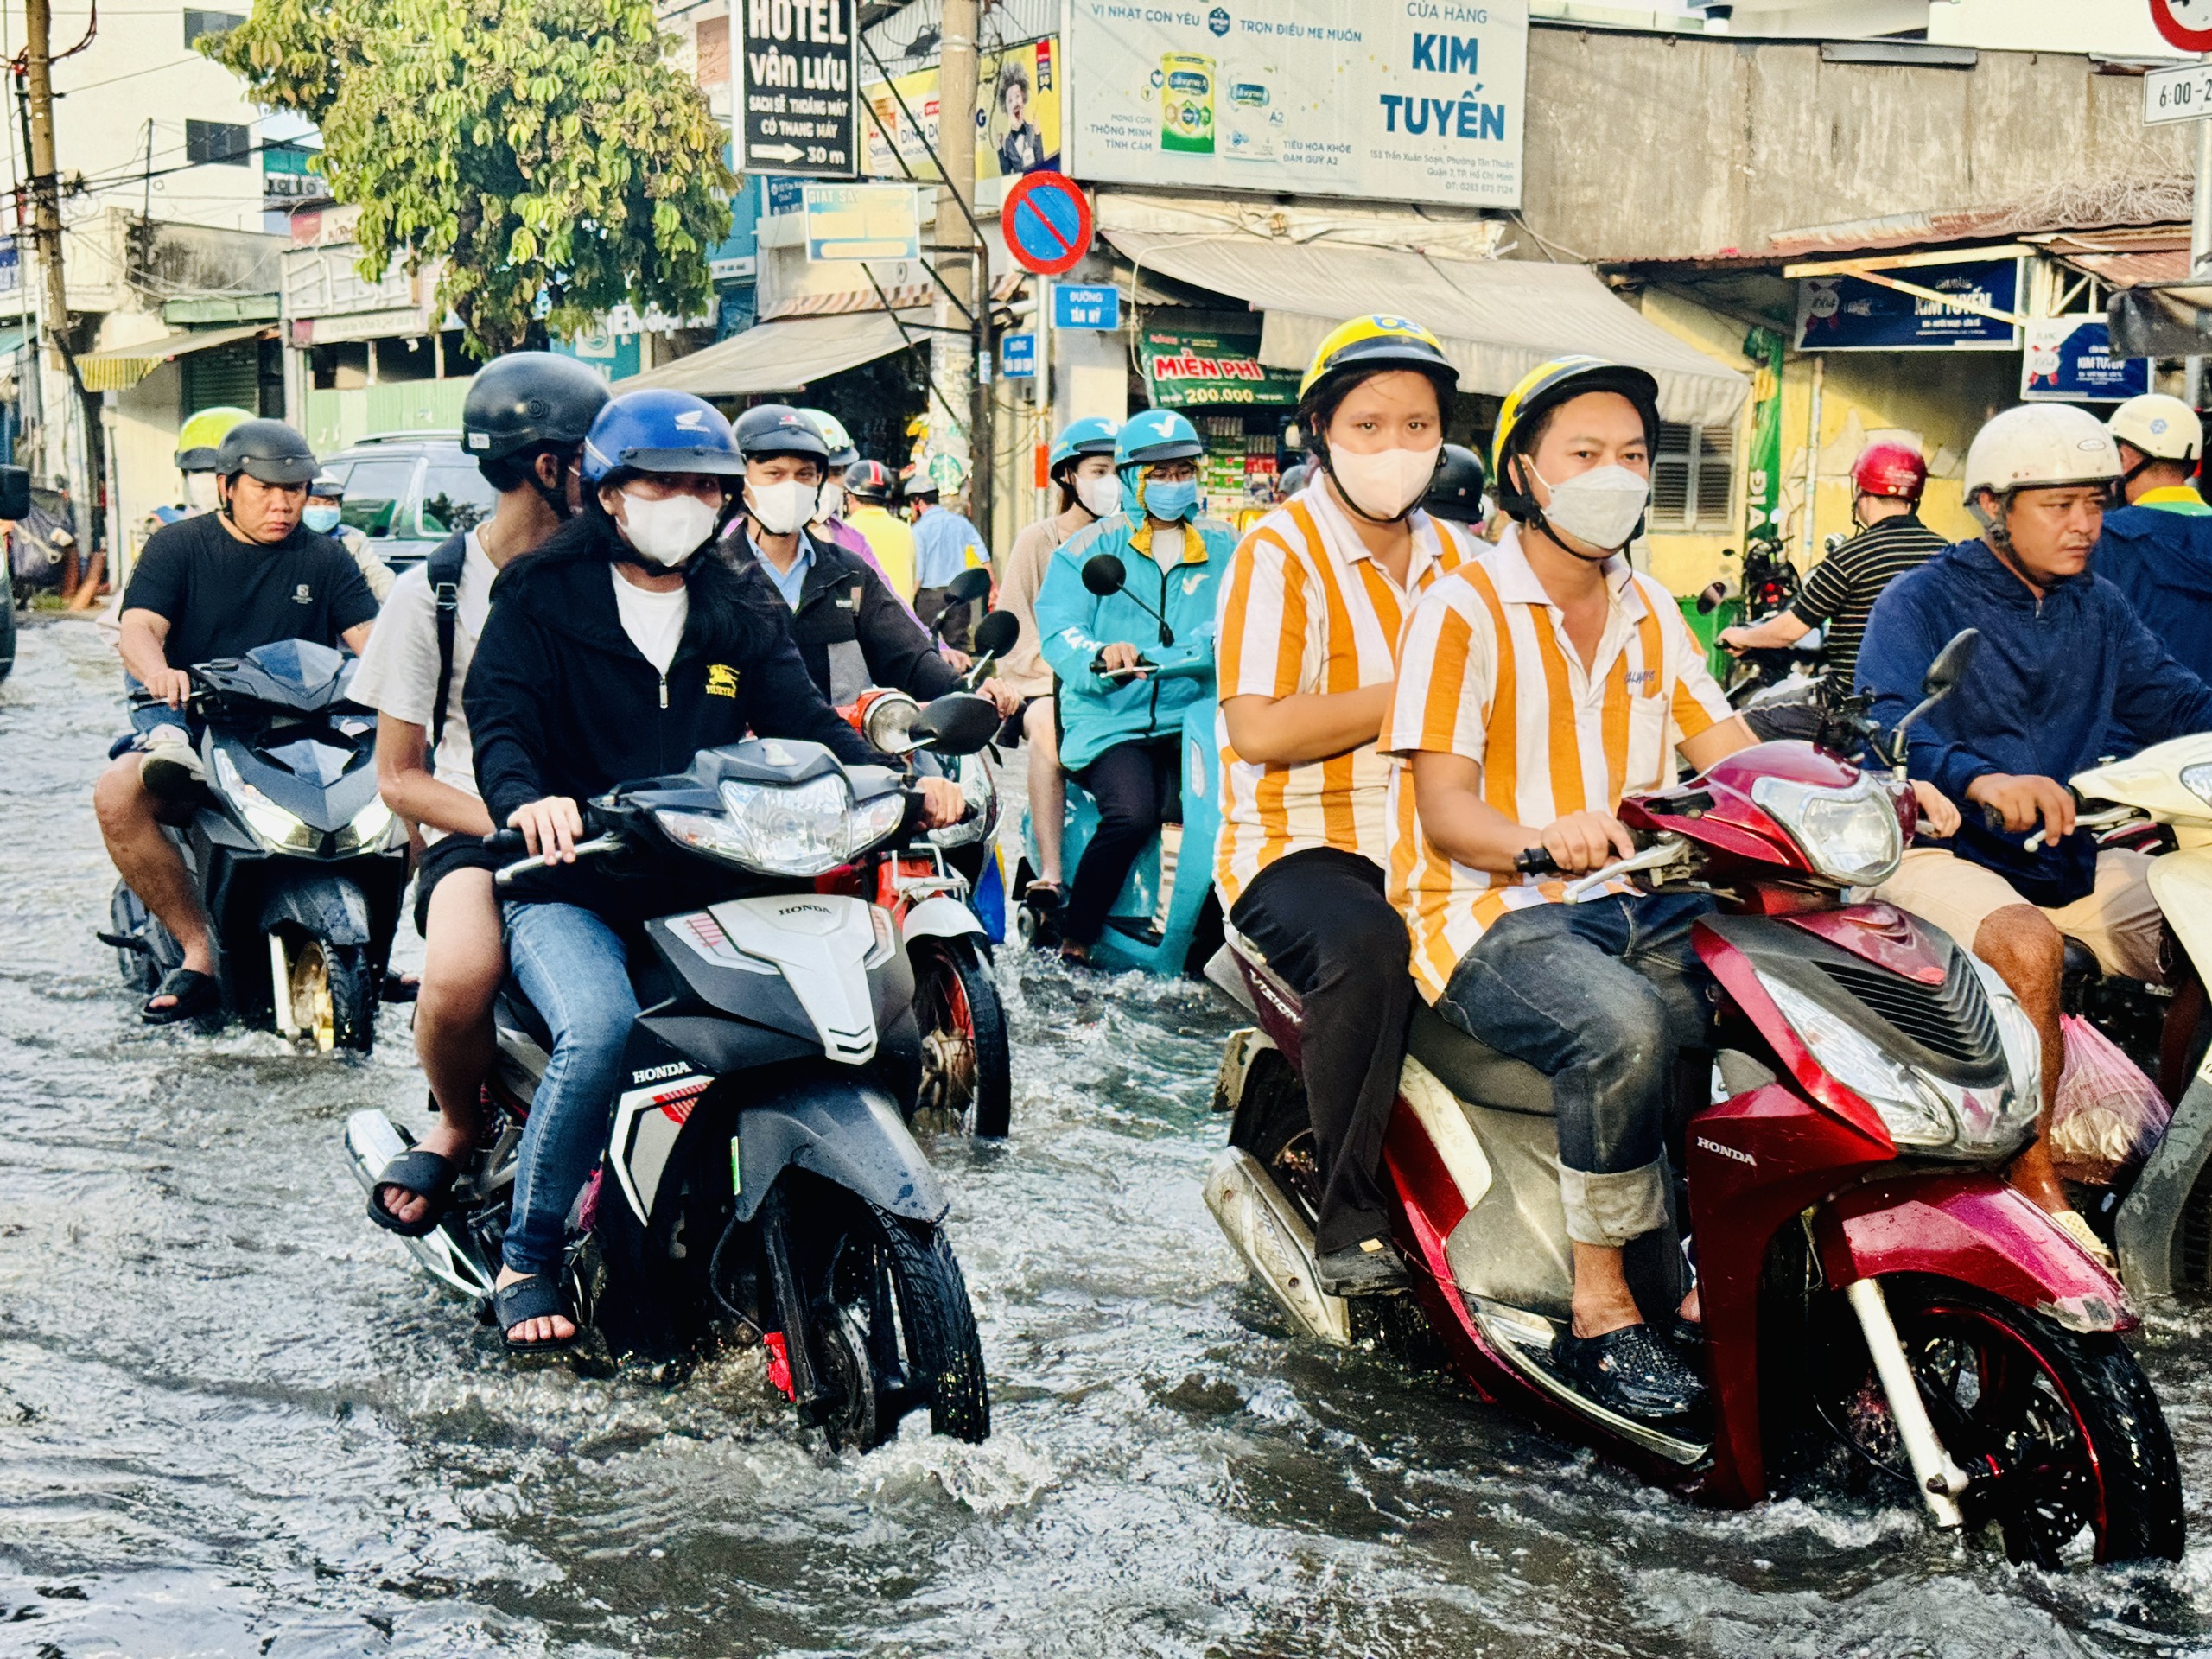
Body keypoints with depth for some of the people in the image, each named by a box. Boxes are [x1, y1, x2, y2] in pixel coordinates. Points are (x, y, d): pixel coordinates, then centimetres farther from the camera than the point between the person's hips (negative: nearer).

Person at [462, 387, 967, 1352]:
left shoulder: (742, 612, 18)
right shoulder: (540, 598, 3)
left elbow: (802, 720, 9)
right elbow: (498, 717, -10)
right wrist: (526, 799, -34)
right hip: (572, 884, -4)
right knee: (601, 1027, -33)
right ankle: (527, 1258, -14)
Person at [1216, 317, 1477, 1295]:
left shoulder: (1461, 561, 18)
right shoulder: (1279, 552, -3)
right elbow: (1258, 730, -15)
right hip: (1300, 847, -5)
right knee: (1366, 947, -37)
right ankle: (1351, 1219, -25)